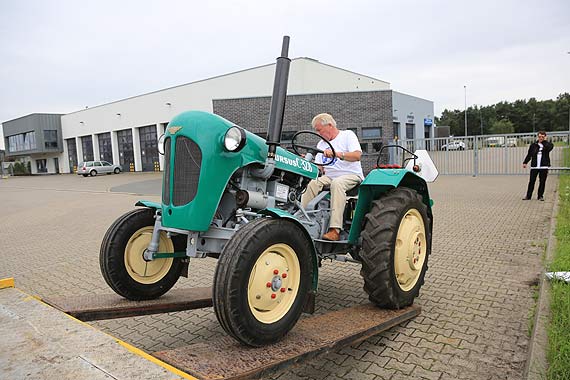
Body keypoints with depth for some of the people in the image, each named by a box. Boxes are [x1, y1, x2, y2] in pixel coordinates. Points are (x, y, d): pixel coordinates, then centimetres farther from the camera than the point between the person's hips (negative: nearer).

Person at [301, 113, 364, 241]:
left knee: (337, 183, -39)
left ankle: (335, 230, -46)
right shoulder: (321, 144, 21)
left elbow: (357, 155, -14)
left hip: (351, 175, -5)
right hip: (329, 177, 5)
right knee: (310, 183, -26)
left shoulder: (348, 135, 4)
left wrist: (337, 154, -29)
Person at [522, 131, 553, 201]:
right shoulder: (533, 145, 7)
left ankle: (540, 196, 13)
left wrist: (544, 141, -11)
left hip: (544, 166, -1)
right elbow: (529, 155, 12)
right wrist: (525, 162, 3)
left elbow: (549, 148, -20)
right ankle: (528, 196, 8)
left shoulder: (548, 144, 3)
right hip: (534, 166, 1)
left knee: (542, 182, 4)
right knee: (531, 181, 2)